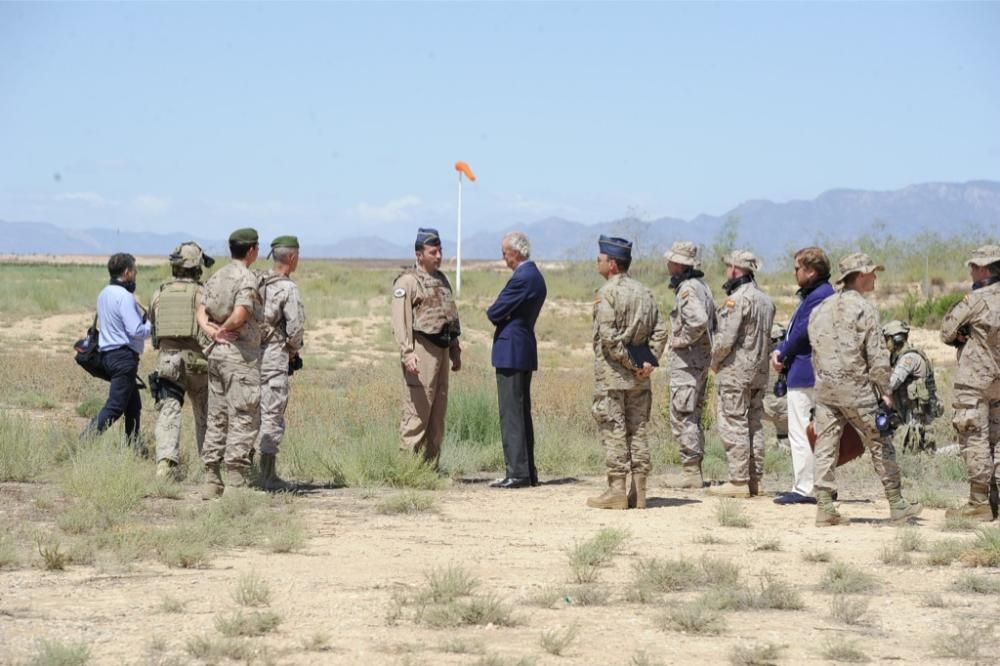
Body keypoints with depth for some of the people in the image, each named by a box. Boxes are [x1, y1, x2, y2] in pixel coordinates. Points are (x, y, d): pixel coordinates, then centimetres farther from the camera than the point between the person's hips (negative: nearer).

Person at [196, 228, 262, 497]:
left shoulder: (216, 277, 14)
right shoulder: (246, 278, -13)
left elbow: (202, 311, 8)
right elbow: (240, 316, -23)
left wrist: (211, 331, -7)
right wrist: (224, 330, -6)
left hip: (216, 352, 8)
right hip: (241, 354, -8)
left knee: (217, 417, 11)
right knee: (243, 419, -6)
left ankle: (212, 480, 12)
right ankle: (236, 482, -9)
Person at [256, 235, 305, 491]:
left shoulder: (258, 283, 9)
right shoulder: (288, 288, -11)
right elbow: (296, 326, -15)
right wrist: (294, 351, 4)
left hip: (251, 353, 7)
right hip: (274, 357, -7)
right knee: (272, 417, -3)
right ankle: (268, 476, -3)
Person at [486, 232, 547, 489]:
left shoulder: (521, 278, -17)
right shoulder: (536, 276, 14)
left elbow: (494, 313, -16)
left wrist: (496, 315, 5)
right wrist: (502, 316, 2)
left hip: (511, 351, -10)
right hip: (525, 350, 10)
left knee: (511, 414, -8)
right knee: (522, 413, 13)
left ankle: (517, 473, -9)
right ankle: (527, 472, 16)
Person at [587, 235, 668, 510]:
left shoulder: (607, 293, -11)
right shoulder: (644, 292, 10)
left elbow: (608, 336, -18)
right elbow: (660, 330, 6)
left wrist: (630, 363, -11)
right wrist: (648, 361, 0)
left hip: (612, 374, -7)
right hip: (639, 376, 7)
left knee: (614, 432, -3)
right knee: (638, 430, 9)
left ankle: (616, 491, -4)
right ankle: (638, 492, 10)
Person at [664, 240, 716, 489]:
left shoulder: (687, 289, -17)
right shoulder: (702, 286, 15)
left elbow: (698, 320, -32)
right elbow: (714, 320, 22)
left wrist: (682, 340, -18)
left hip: (686, 359, -10)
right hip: (702, 359, 10)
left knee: (682, 417, -7)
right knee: (692, 417, 15)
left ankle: (691, 472, -7)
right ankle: (694, 470, 19)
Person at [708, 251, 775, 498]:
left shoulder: (738, 299, -15)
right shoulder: (765, 299, 12)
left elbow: (725, 339, -18)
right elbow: (766, 338, 13)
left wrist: (715, 361, -3)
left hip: (735, 370, -9)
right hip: (759, 371, 9)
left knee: (733, 426, -6)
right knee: (754, 426, 11)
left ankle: (738, 481, -8)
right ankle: (754, 480, 13)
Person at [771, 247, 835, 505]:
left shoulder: (819, 296, -17)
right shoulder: (812, 294, 18)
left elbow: (802, 333, -18)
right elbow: (796, 331, 20)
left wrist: (783, 355, -3)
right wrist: (780, 351, 4)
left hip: (805, 375, -11)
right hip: (803, 374, 11)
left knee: (800, 433, -8)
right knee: (809, 433, 14)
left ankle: (804, 489, -7)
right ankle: (805, 486, 19)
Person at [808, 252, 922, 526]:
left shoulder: (820, 309, 11)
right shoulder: (864, 310, -9)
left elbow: (816, 351, 14)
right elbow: (877, 355, -11)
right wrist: (884, 391, -5)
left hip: (824, 388, 6)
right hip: (856, 388, -6)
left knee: (825, 447, 5)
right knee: (880, 446, 5)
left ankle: (825, 508, 1)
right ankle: (897, 506, 10)